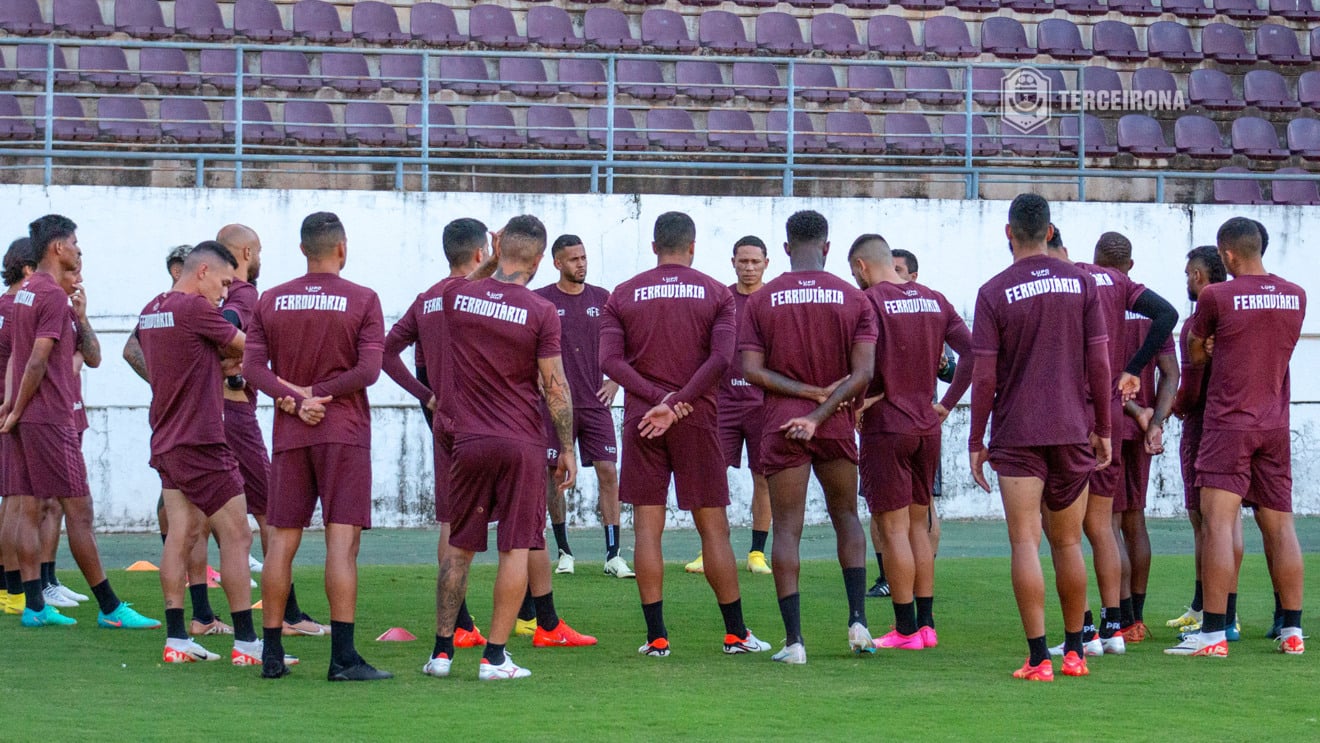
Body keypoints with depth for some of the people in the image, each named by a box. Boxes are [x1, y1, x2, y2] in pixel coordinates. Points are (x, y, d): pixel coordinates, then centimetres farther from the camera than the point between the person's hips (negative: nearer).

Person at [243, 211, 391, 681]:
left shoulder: (271, 301, 7)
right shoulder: (362, 300, -3)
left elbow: (253, 365, -1)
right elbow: (368, 369, -12)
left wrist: (292, 398, -8)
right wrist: (314, 393, -7)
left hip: (289, 434, 4)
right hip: (344, 431, -4)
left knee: (281, 541, 8)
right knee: (342, 541, -7)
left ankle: (272, 653, 9)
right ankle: (342, 656, -12)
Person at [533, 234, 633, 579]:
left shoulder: (602, 299, 7)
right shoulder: (540, 300, 0)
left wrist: (615, 380, 6)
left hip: (595, 402, 2)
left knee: (608, 472, -6)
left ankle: (613, 555, -5)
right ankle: (564, 552, 14)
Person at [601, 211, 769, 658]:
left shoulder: (623, 295, 6)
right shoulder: (715, 294, 3)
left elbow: (610, 360, -6)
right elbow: (721, 358, -10)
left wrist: (658, 397, -11)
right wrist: (676, 403, -12)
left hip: (641, 420, 0)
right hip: (697, 420, 0)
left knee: (647, 527, 2)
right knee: (713, 527, 6)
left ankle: (656, 636, -1)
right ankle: (735, 633, 9)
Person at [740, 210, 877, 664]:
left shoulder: (761, 300, -1)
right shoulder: (854, 300, 0)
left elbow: (751, 369, -8)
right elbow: (863, 373, -9)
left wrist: (808, 391, -7)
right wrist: (822, 409, -10)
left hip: (782, 427, -1)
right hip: (837, 427, 1)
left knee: (786, 529, -1)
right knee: (846, 516, 19)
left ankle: (794, 640, -7)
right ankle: (858, 619, 7)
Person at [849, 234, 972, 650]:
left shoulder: (868, 302, -10)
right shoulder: (934, 300, 8)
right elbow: (972, 352, 2)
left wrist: (862, 398, -8)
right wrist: (947, 403, 6)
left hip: (885, 428, -6)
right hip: (927, 428, 6)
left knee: (893, 529, -2)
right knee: (918, 525, 14)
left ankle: (906, 629, -1)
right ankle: (926, 623, 14)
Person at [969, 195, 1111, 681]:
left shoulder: (994, 293, -5)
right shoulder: (1080, 284, 2)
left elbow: (984, 376, -6)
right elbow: (1099, 363, 2)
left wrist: (976, 443, 2)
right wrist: (1103, 429, 11)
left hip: (1017, 436, -3)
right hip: (1073, 431, 3)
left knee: (1025, 544, -4)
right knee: (1067, 544, 13)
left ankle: (1039, 657, -10)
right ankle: (1074, 652, 18)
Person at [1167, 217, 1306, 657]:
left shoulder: (1216, 297, -10)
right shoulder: (1295, 297, 5)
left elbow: (1195, 353, 7)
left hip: (1229, 423, -5)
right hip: (1276, 424, 5)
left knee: (1217, 522, -9)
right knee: (1279, 526, 9)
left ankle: (1214, 633, -16)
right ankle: (1292, 631, 11)